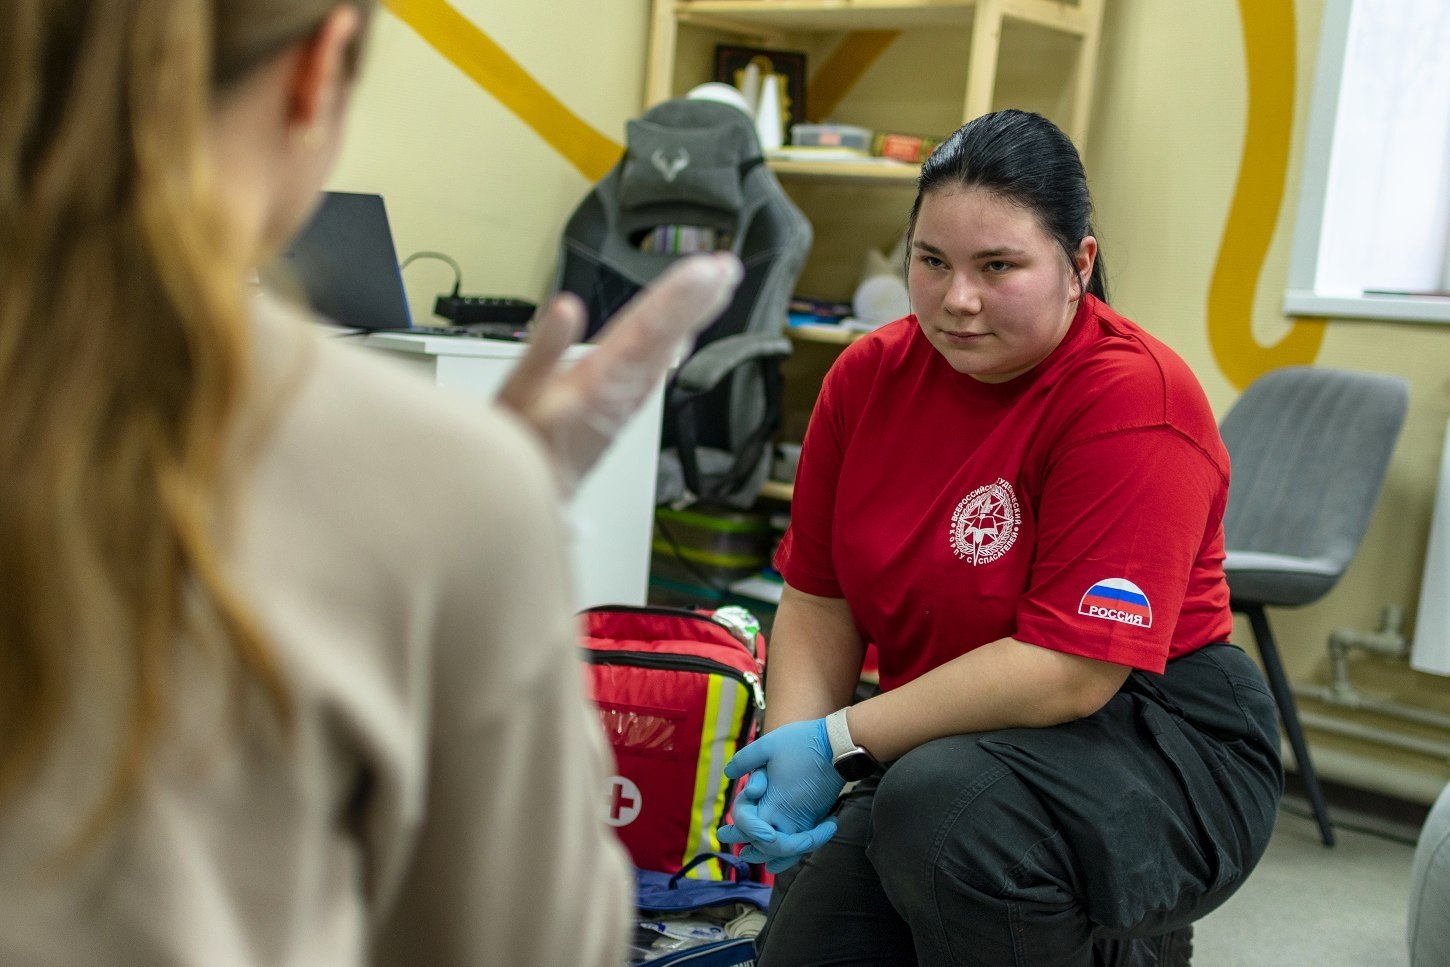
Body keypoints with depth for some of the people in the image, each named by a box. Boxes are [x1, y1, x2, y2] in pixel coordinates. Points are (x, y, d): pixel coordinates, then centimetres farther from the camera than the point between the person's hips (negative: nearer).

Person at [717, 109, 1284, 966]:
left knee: (944, 804, -34)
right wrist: (786, 762, -13)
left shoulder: (1134, 397, -20)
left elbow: (1070, 669, -24)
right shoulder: (869, 377, -1)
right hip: (940, 757, 7)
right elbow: (819, 601, 4)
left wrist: (840, 743, -20)